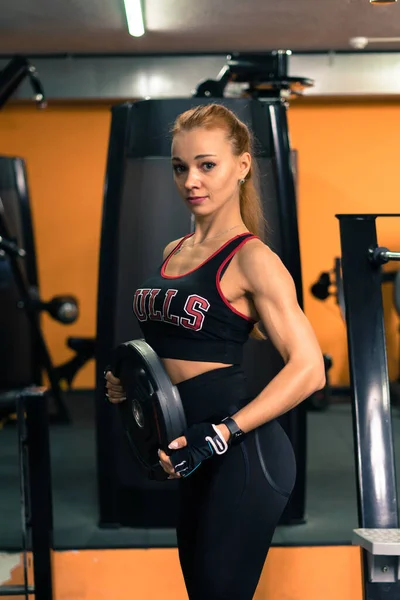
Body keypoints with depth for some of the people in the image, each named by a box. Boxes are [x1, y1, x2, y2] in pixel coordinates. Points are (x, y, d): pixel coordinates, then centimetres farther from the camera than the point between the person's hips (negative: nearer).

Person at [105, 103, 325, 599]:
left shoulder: (251, 258, -10)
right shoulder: (174, 252, 13)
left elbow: (308, 368, -17)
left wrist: (220, 435, -24)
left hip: (241, 454, -8)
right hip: (196, 453, 8)